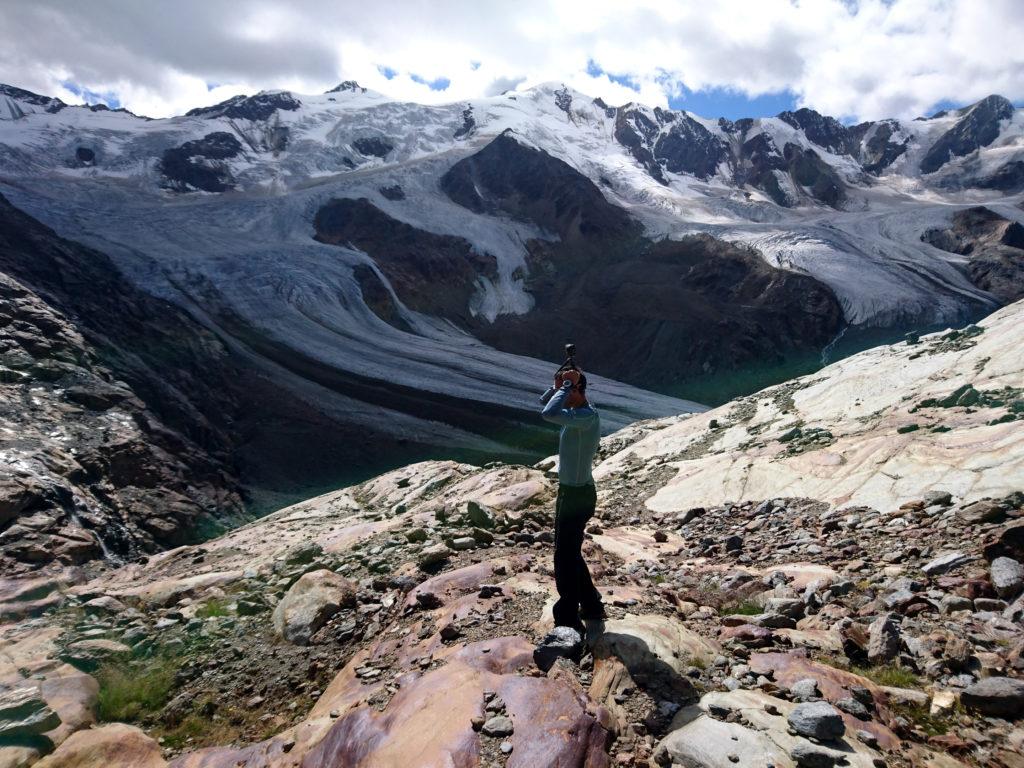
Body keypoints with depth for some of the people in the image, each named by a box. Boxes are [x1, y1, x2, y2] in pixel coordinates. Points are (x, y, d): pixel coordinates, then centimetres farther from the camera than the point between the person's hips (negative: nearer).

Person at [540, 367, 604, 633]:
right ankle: (591, 607, 36)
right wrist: (557, 386, -1)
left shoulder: (587, 417, -23)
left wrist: (567, 385, -26)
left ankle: (569, 623, 10)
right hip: (571, 491, 10)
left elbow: (548, 414, -38)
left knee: (565, 557, -2)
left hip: (577, 495, -10)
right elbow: (545, 402, 19)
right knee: (570, 552, 22)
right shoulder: (578, 411, 7)